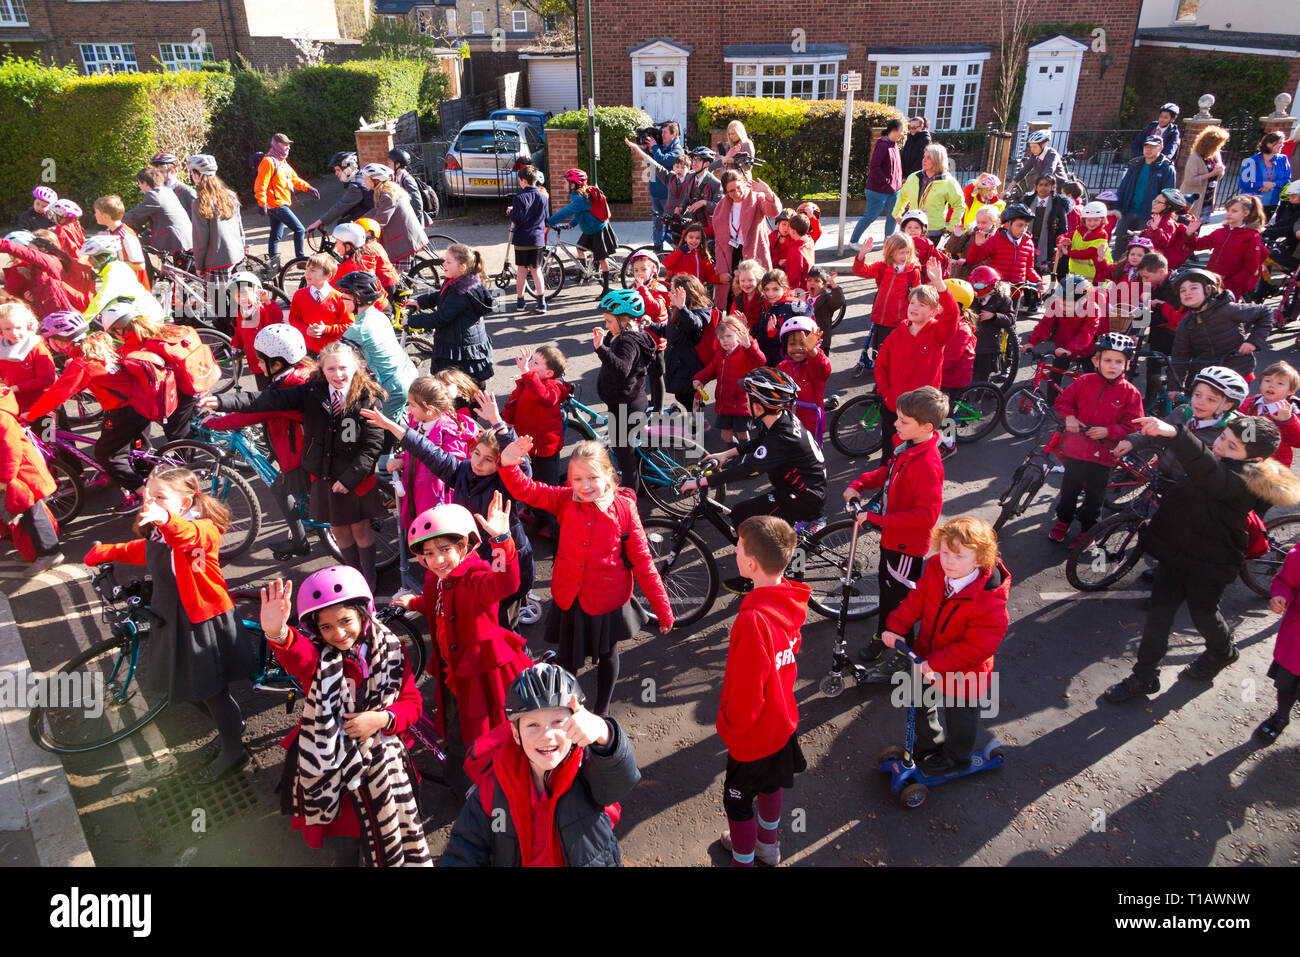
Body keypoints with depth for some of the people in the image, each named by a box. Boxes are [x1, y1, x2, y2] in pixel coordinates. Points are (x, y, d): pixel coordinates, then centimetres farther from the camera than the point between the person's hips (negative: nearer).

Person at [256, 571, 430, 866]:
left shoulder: (389, 649, -4)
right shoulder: (317, 656, -12)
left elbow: (412, 701, 1)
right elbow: (297, 655, -38)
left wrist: (383, 719, -20)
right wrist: (277, 634, -62)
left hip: (382, 760, 1)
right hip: (329, 766, -1)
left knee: (388, 846, 6)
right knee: (343, 848, 5)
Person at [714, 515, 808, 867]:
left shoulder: (754, 619, -38)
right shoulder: (789, 599, -12)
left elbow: (746, 692, -30)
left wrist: (727, 725, -10)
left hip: (753, 733, -8)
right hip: (782, 719, 8)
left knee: (738, 801, 16)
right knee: (769, 785, 30)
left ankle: (743, 861, 36)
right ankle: (768, 844, 53)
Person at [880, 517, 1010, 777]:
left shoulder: (990, 601, -35)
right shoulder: (935, 569, -18)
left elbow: (976, 647, -31)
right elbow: (916, 600, -5)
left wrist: (936, 664, -32)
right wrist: (896, 627, -18)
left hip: (962, 676, -6)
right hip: (927, 661, 6)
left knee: (960, 717, 23)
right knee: (921, 706, 29)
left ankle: (955, 760, 51)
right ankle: (930, 744, 58)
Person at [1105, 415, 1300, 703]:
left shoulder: (1240, 481, -29)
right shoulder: (1219, 466, -1)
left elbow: (1208, 471, -51)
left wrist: (1174, 433, -67)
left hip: (1209, 564, -7)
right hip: (1176, 550, 7)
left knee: (1203, 612, 14)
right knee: (1159, 612, 7)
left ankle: (1222, 653, 48)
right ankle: (1144, 676, 18)